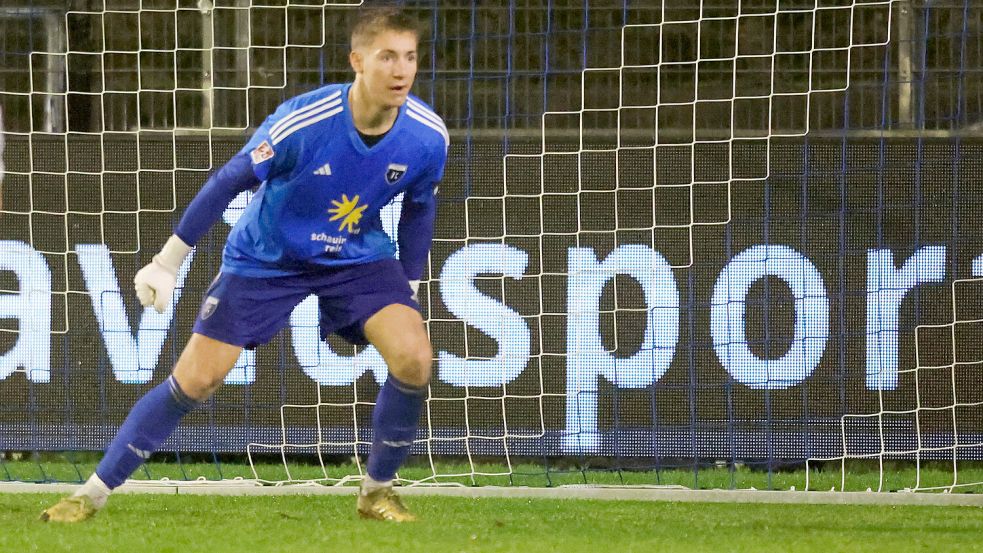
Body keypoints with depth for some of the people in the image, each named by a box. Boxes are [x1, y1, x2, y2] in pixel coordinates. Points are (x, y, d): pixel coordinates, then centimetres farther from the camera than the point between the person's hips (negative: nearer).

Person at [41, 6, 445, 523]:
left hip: (358, 256, 3)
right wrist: (167, 262, -14)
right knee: (194, 379, -7)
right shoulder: (303, 121, -31)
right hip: (265, 259, -2)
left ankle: (378, 490, 2)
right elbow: (230, 181, -19)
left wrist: (409, 287, 7)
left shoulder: (428, 137, -20)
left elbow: (419, 208, 2)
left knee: (413, 357, -20)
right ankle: (94, 491, 5)